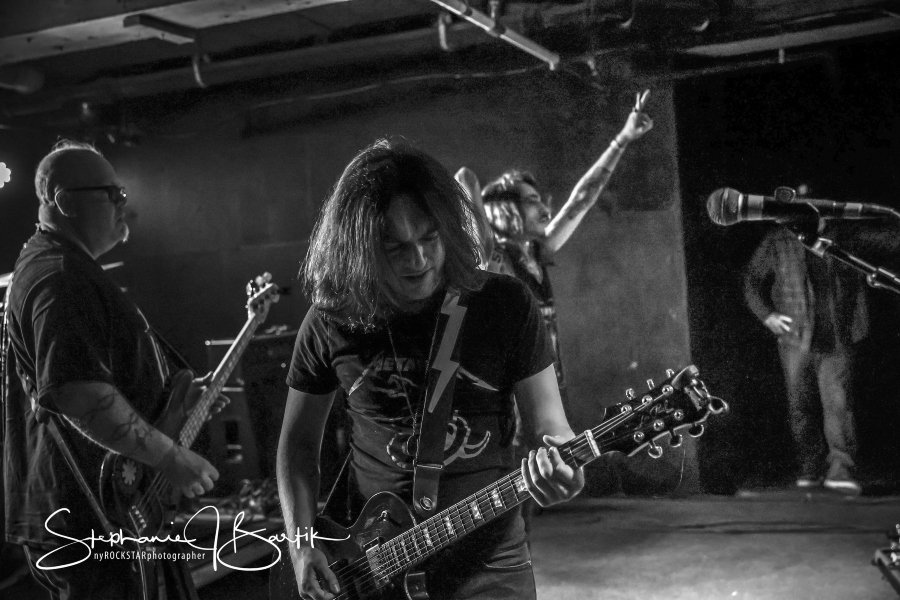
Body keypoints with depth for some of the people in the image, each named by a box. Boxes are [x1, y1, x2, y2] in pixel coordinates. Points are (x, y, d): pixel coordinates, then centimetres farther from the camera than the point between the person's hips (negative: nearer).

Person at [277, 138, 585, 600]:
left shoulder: (505, 304, -8)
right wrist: (300, 544, -5)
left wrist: (558, 467, -25)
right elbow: (298, 440, 6)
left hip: (489, 563, 0)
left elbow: (549, 424, -3)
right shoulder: (332, 321, -5)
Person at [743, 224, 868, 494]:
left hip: (837, 341, -1)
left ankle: (841, 469, -11)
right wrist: (767, 315, -2)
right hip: (795, 339, 1)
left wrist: (857, 330, 8)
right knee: (801, 406, 4)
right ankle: (811, 467, 16)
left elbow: (858, 287, 15)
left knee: (838, 402, -11)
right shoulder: (777, 242, 6)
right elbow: (752, 281, 11)